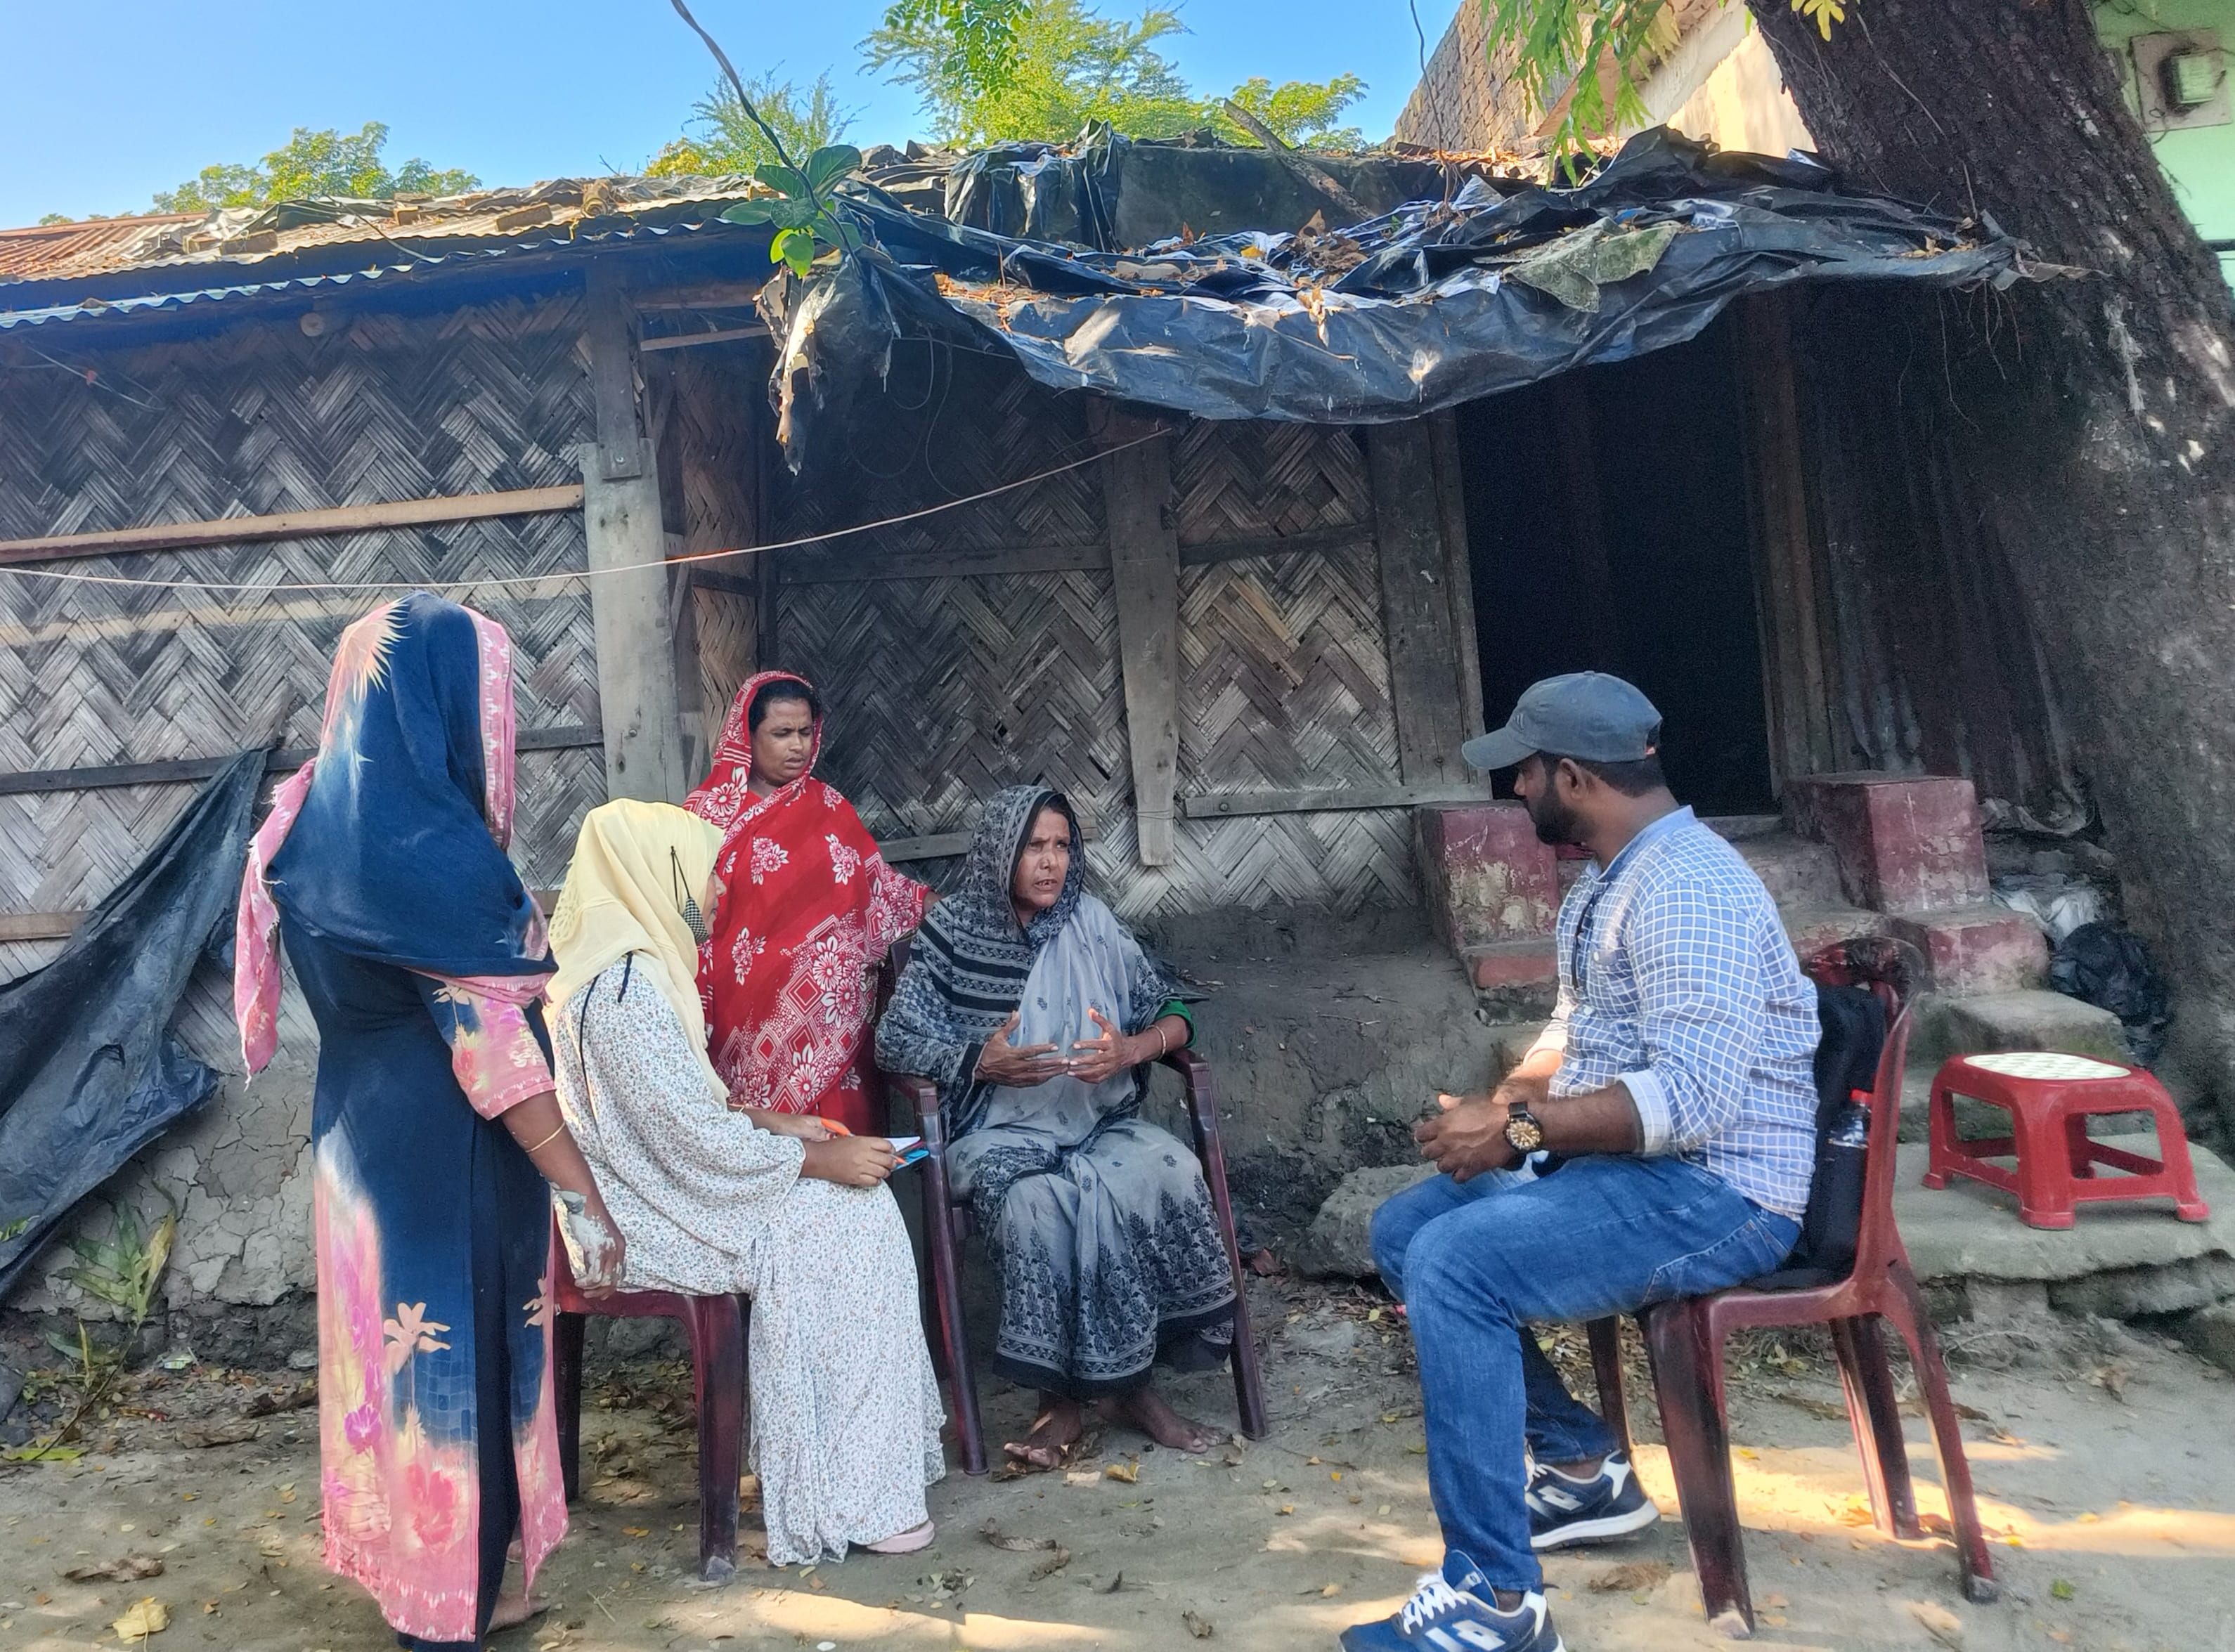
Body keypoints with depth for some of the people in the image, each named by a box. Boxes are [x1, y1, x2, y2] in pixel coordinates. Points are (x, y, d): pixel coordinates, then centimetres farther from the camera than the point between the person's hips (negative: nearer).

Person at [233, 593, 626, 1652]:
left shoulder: (320, 818, 5)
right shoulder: (431, 848, -23)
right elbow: (491, 1045, -24)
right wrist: (584, 1194, -21)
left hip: (364, 1134, 9)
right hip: (444, 1156, -9)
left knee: (398, 1343, 19)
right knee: (458, 1358, 6)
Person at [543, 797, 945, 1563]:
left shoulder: (625, 965, 10)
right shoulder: (625, 989, -23)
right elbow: (698, 1142, -24)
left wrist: (795, 1133, 8)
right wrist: (821, 1158, -14)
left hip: (660, 1183, 10)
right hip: (649, 1218, -10)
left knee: (860, 1205, 3)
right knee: (842, 1223, -12)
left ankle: (882, 1444, 8)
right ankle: (847, 1494, -4)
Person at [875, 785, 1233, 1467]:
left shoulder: (1091, 924, 6)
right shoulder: (954, 934, 0)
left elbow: (1173, 1014, 7)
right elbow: (893, 1039, -2)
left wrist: (1132, 1049, -15)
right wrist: (978, 1063, -18)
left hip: (1102, 1124, 3)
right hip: (1003, 1136, -3)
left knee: (1169, 1173, -27)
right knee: (1038, 1203, -35)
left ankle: (1127, 1380, -13)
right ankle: (1065, 1394, -15)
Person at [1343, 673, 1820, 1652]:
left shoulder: (1686, 886, -21)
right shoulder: (1607, 881, 12)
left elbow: (1694, 1095, -30)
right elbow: (1577, 1032, 21)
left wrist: (1517, 1128, -25)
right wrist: (1496, 1107, 2)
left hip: (1717, 1192, -11)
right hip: (1615, 1165, 11)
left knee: (1452, 1267, -27)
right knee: (1401, 1231, 7)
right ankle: (1580, 1465, 15)